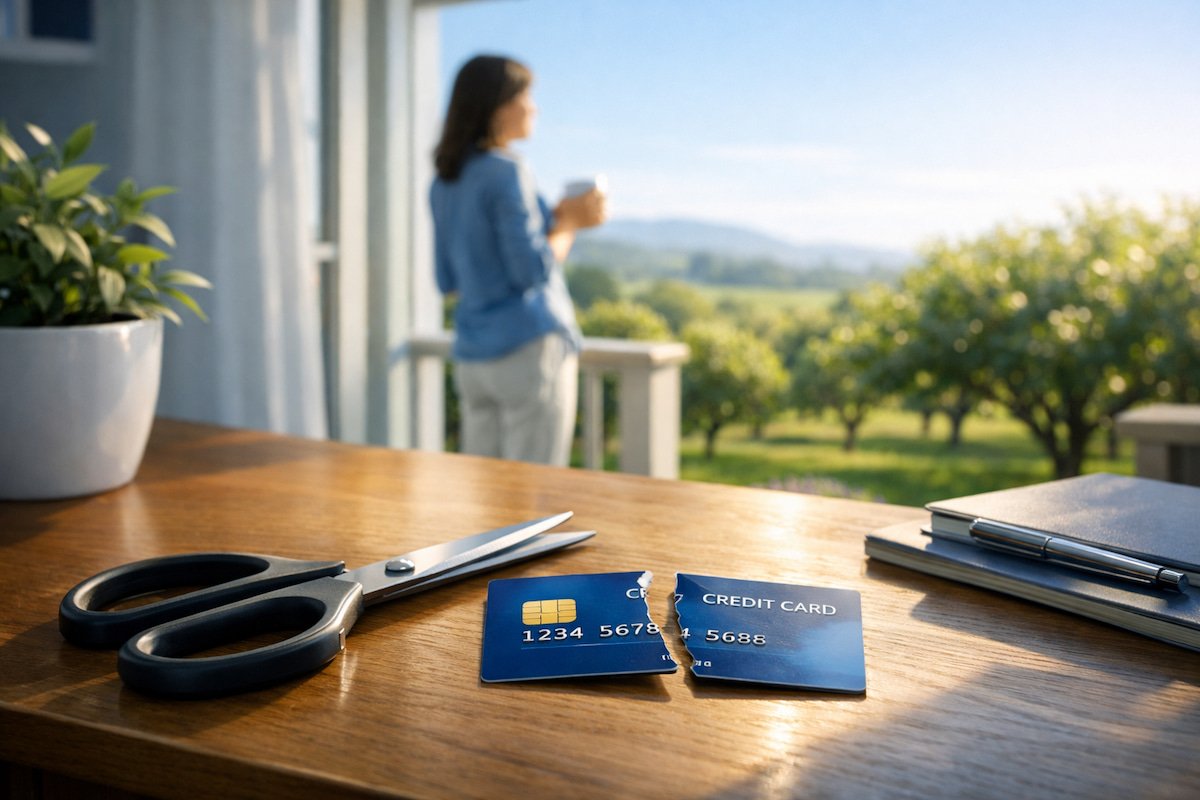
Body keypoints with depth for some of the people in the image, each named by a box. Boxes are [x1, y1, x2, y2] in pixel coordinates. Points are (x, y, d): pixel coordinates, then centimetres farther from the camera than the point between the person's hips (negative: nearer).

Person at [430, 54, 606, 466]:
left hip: (474, 356, 8)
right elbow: (533, 271, -17)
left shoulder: (444, 184, 12)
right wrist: (569, 222, 1)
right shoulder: (506, 171, -12)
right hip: (530, 347, -8)